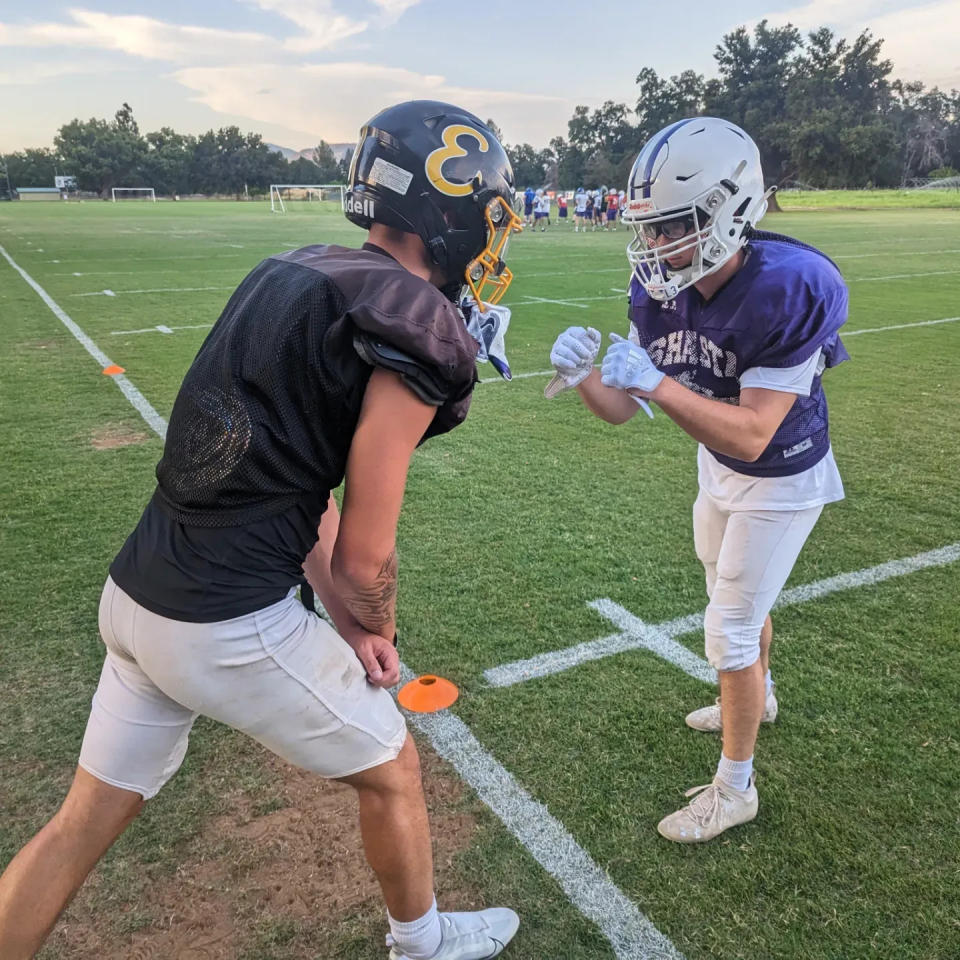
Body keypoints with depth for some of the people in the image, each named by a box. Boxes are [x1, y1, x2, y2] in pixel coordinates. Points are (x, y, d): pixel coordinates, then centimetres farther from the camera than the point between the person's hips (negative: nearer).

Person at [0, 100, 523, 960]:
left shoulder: (292, 276, 10)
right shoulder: (416, 330, -15)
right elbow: (365, 553, -13)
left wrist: (346, 623, 9)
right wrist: (375, 629, 9)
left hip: (136, 592, 8)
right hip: (228, 628, -7)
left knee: (86, 822, 24)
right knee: (391, 770, 19)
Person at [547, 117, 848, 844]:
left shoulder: (787, 291, -35)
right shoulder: (660, 289, -16)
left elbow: (752, 436, -37)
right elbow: (620, 410, -14)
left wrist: (658, 383, -46)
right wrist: (583, 376, -35)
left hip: (781, 478, -7)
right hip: (719, 468, 7)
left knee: (730, 627, -1)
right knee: (738, 598, 26)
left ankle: (734, 788, 20)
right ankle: (758, 696, 56)